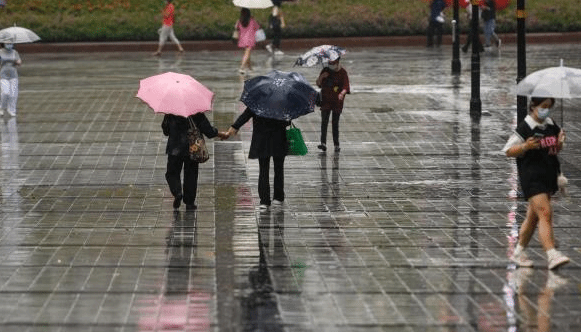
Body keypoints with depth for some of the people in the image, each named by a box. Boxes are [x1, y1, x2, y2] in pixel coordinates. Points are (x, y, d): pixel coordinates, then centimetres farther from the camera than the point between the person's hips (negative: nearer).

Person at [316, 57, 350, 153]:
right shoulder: (326, 70, 7)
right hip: (325, 101, 2)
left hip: (337, 102, -2)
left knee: (335, 123, 1)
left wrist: (342, 93, -32)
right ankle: (323, 143, -15)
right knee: (324, 122, -9)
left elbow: (345, 87, -10)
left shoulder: (343, 73, -3)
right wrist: (321, 77, -9)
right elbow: (318, 84, 13)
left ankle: (336, 145, 10)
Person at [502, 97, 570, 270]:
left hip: (549, 176, 8)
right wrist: (525, 146, -25)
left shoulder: (551, 126, 9)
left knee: (533, 216, 13)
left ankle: (518, 252, 25)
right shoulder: (524, 128, -11)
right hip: (532, 176, -8)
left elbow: (557, 149, 22)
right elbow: (508, 151, -8)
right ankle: (552, 255, -26)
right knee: (545, 213, -19)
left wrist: (560, 142, -1)